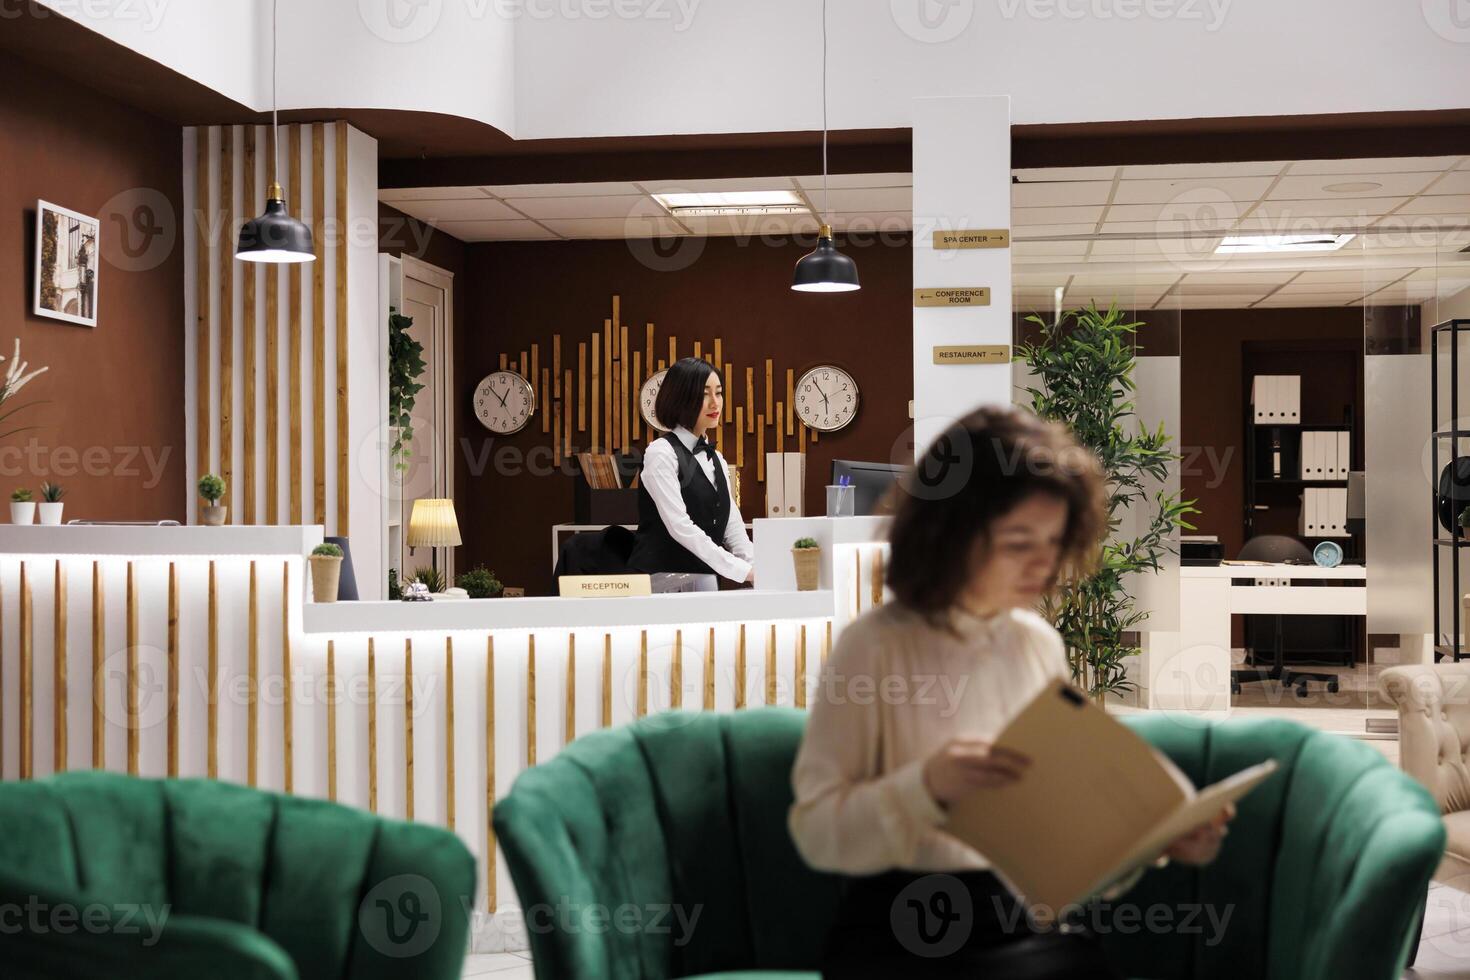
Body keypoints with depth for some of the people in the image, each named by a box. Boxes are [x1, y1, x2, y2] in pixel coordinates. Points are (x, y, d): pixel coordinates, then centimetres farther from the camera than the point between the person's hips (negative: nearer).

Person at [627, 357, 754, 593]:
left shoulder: (716, 460, 15)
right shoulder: (661, 452, -7)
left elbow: (733, 529, 10)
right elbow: (680, 527, -17)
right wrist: (743, 570, -21)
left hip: (703, 580, 6)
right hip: (661, 582, -6)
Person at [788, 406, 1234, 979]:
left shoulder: (1041, 645, 9)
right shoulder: (875, 646, -8)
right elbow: (816, 830, -11)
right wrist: (926, 786, -28)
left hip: (1031, 920, 5)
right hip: (900, 932, -5)